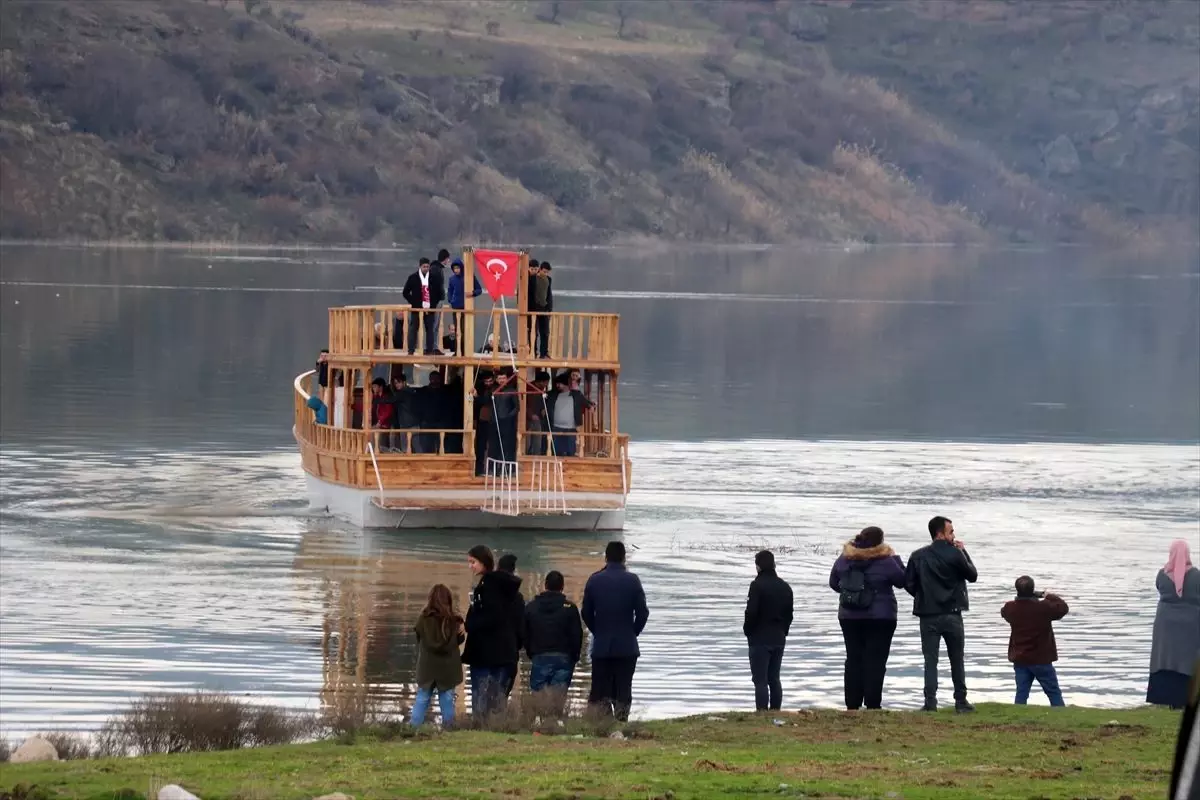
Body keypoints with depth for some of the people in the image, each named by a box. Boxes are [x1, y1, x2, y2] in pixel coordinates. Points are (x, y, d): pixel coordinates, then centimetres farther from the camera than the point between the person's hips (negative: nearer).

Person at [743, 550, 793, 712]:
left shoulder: (757, 585, -14)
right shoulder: (785, 587, 8)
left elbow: (751, 613, -17)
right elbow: (789, 614, 13)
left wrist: (747, 631, -1)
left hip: (760, 639, -7)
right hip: (778, 640, 7)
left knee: (760, 680, -5)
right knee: (774, 679, 13)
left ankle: (762, 712, -11)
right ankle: (776, 711, 13)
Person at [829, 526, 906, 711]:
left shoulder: (844, 559, 1)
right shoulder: (885, 561, -13)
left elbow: (834, 583, 11)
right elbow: (902, 581, 0)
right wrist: (895, 557, 9)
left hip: (849, 617, 4)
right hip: (880, 619, -4)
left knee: (853, 659, 10)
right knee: (875, 661, -2)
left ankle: (852, 705, 7)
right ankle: (872, 705, -7)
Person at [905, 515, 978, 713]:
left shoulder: (918, 556, 0)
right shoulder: (955, 554, -9)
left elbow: (909, 584, -1)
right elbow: (972, 575, 3)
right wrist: (964, 552, 11)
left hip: (928, 616, 2)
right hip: (952, 615, -2)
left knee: (930, 660, 2)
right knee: (957, 661, 11)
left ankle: (930, 702, -8)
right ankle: (960, 701, 13)